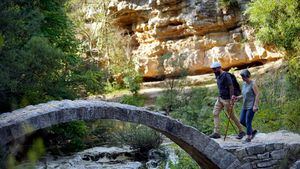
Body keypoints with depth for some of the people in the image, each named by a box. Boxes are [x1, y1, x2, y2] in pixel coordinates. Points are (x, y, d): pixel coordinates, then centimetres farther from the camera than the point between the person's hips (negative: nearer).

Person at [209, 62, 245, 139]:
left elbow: (231, 87, -21)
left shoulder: (226, 76, -18)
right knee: (215, 113, 1)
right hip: (220, 98, 9)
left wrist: (231, 99, -24)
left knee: (231, 116, 1)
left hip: (226, 99, -9)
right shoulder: (218, 76, 10)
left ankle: (241, 132, 16)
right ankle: (216, 133, 2)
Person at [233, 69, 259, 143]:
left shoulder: (253, 84, -13)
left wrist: (255, 105, -21)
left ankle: (248, 137, 8)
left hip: (251, 106, -8)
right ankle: (253, 131, 28)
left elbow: (257, 95, -16)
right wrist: (238, 97, 7)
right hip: (245, 106, 9)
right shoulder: (244, 83, 10)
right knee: (242, 121, 9)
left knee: (248, 121, -5)